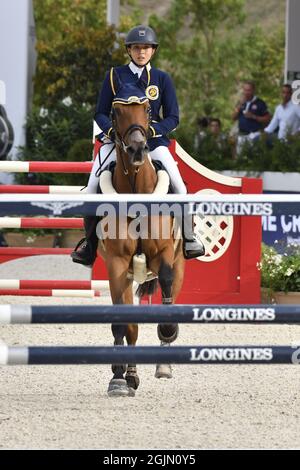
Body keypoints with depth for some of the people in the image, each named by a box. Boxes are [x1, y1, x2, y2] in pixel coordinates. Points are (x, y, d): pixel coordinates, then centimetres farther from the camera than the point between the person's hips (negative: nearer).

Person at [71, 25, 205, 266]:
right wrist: (111, 129, -15)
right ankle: (89, 241, 3)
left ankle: (189, 237, -5)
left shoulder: (162, 79, 5)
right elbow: (100, 113, 7)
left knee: (177, 184, -19)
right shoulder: (115, 76, 5)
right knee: (93, 187, -13)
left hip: (153, 140, 0)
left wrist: (153, 130, -16)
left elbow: (173, 117, 4)